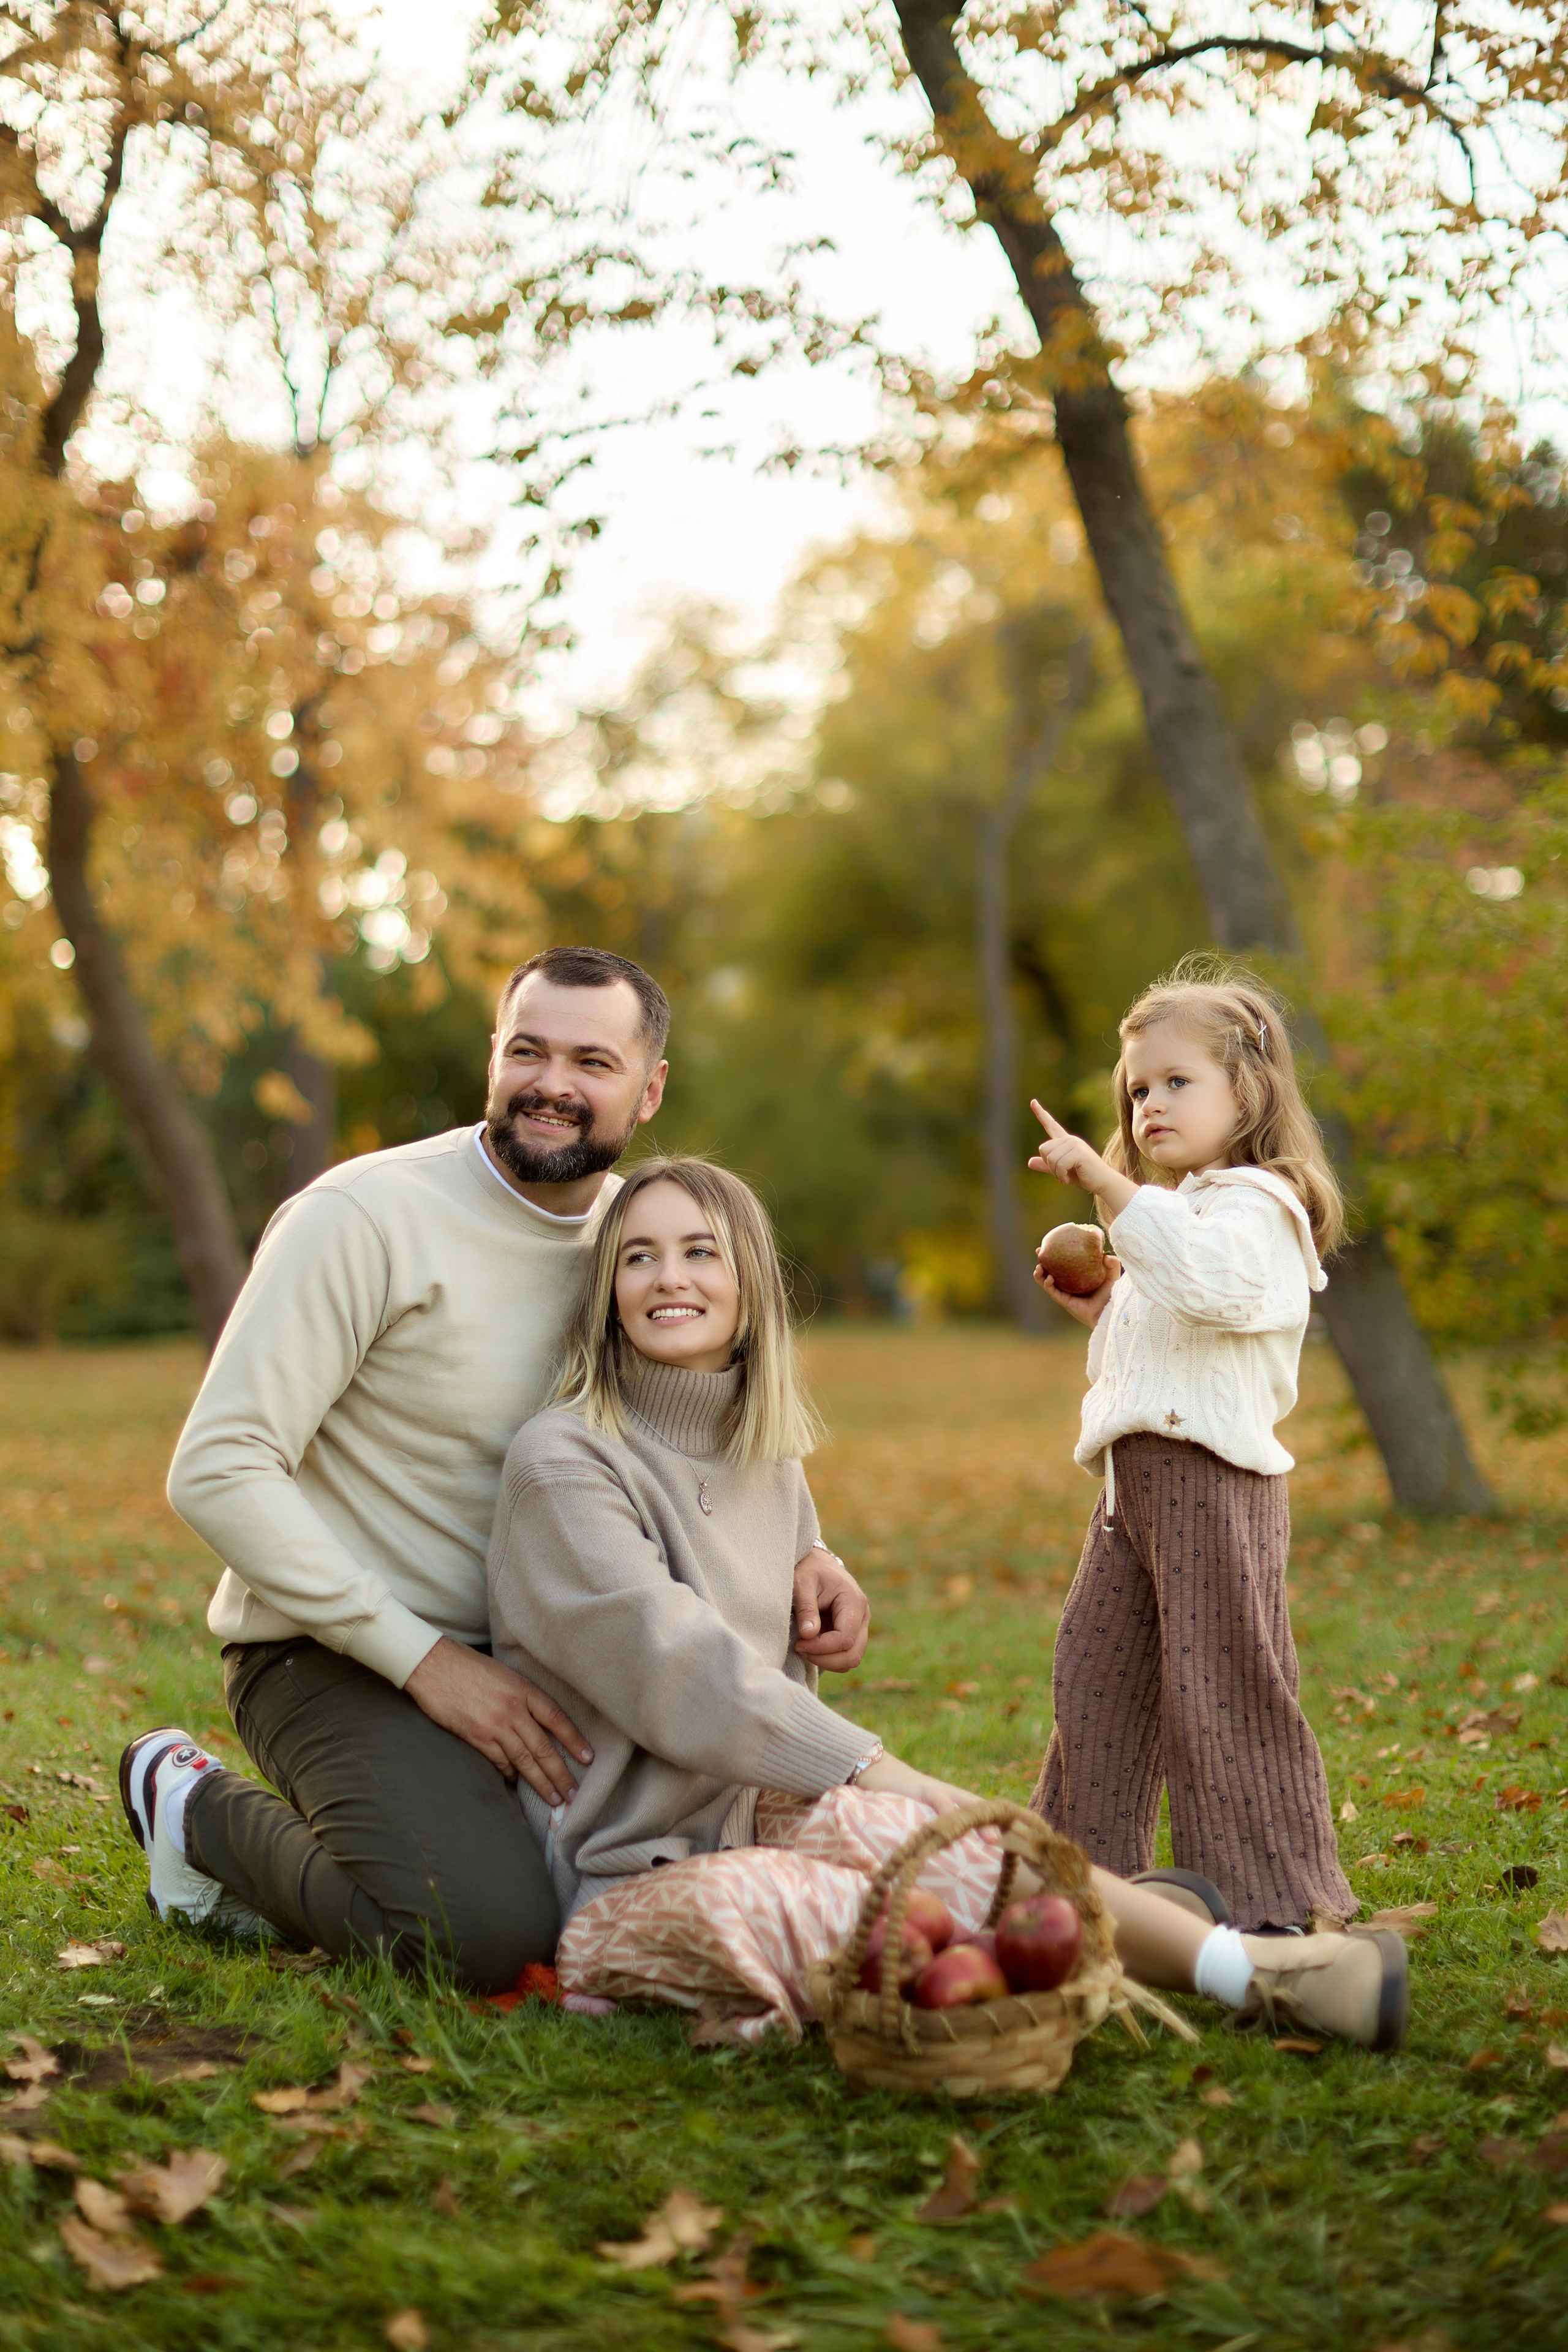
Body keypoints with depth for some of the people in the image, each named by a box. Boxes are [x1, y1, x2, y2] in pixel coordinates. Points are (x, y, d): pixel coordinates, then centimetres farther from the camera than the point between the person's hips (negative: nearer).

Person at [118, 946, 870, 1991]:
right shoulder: (363, 1216, -17)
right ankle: (203, 1814, 2)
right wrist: (425, 1660, -23)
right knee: (491, 1933, -27)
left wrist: (803, 1555, -8)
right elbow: (217, 1472, -21)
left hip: (518, 1661, 7)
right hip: (334, 1658, -7)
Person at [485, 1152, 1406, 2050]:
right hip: (636, 1871, -7)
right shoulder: (563, 1460, -10)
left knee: (856, 1824, -27)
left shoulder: (769, 1459, 12)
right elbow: (673, 1670, -17)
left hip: (755, 1814, 7)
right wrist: (868, 1765, -18)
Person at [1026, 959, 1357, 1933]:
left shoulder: (1256, 1205, -8)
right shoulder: (1172, 1216, 25)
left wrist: (1106, 1183, -34)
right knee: (1095, 1681, 11)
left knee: (1217, 1690, -6)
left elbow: (1206, 1278, -32)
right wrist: (1103, 1310, 13)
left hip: (1215, 1478, -10)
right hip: (1137, 1481, 10)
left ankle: (1270, 1894, 5)